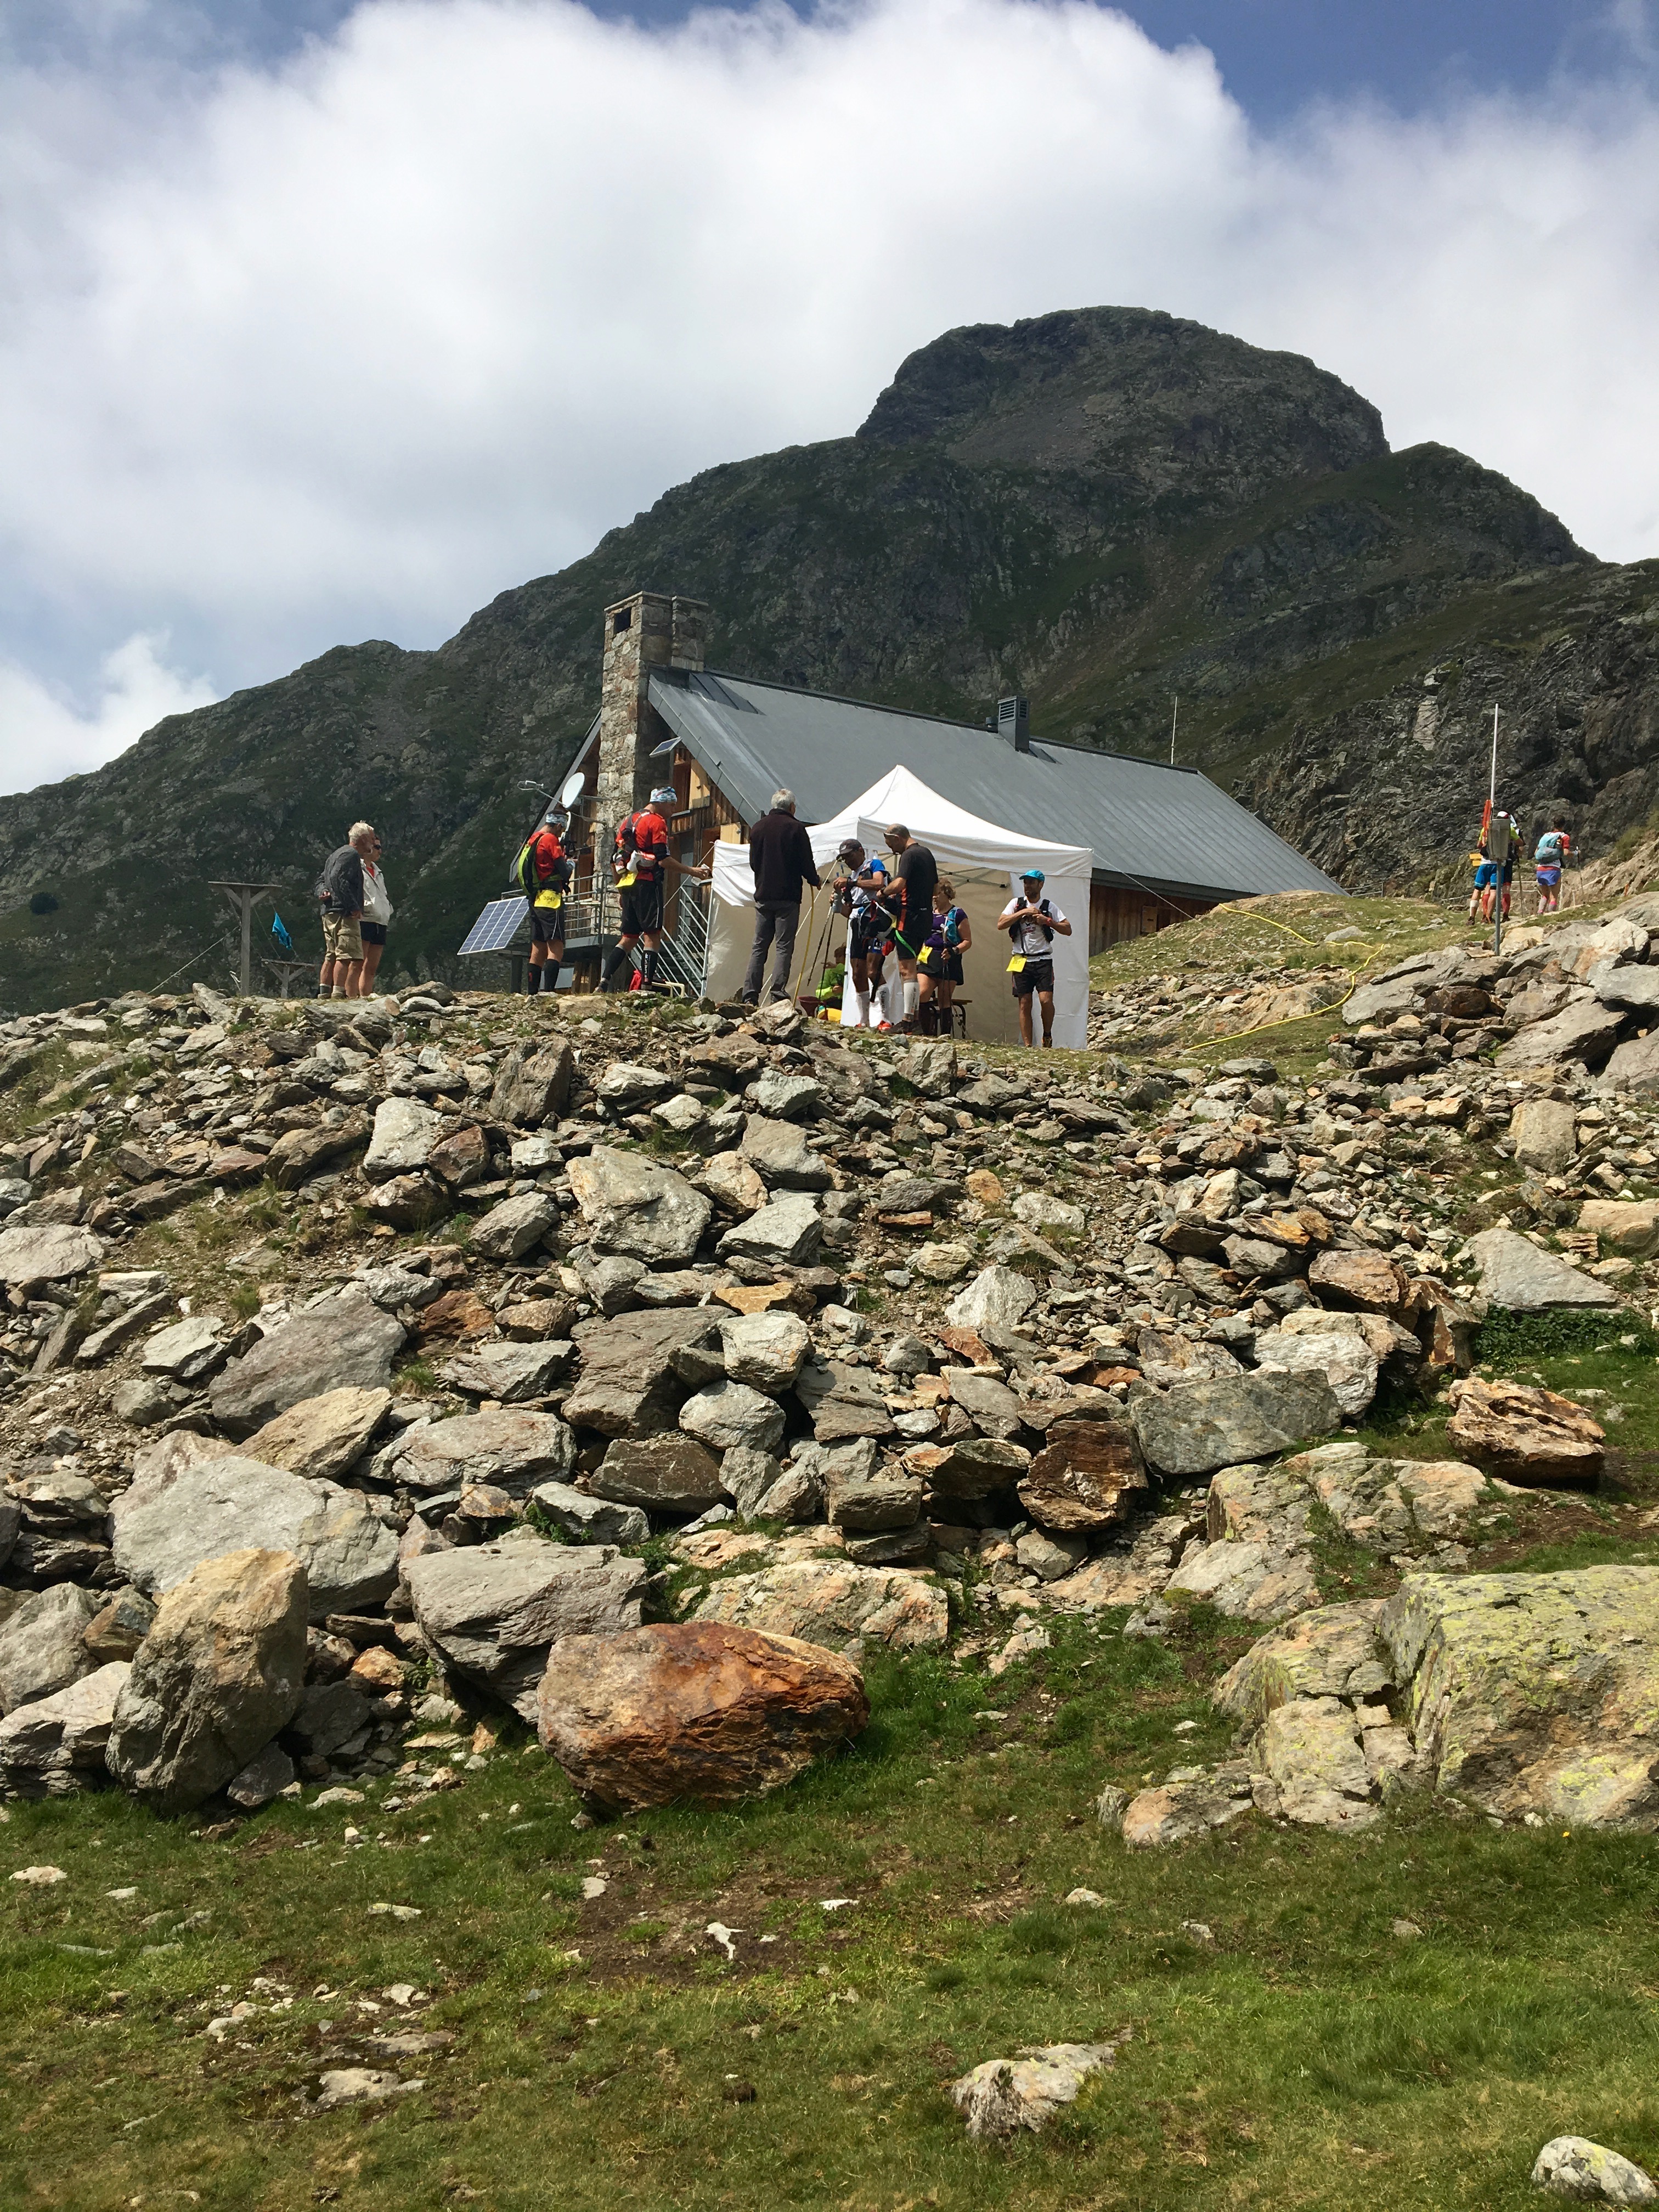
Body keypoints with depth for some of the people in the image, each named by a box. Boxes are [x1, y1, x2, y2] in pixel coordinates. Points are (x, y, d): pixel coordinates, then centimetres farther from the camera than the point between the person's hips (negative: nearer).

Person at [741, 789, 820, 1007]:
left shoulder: (758, 827, 8)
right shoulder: (795, 828, -7)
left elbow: (753, 861, 14)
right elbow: (806, 862, -6)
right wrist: (814, 880, 12)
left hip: (763, 895, 5)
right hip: (788, 896, -5)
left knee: (759, 946, 8)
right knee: (784, 946, -3)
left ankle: (750, 995, 3)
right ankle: (777, 994, -10)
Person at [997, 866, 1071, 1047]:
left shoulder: (1049, 906, 6)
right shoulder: (1016, 904, 8)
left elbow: (1068, 930, 3)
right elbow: (1000, 924, -4)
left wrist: (1048, 921, -11)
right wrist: (1023, 912, -10)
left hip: (1043, 960, -1)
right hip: (1021, 961, 1)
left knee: (1046, 1000, -17)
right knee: (1025, 1004, -1)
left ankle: (1047, 1035, 6)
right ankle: (1027, 1045, 2)